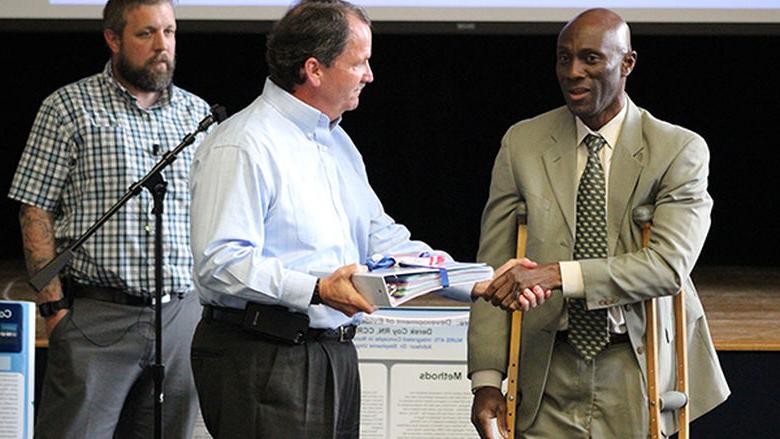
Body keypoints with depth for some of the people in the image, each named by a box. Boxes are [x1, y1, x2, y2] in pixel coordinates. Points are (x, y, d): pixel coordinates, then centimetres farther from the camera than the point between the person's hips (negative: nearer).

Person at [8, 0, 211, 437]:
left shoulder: (198, 114, 14)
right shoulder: (70, 107, 2)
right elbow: (36, 213, -1)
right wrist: (54, 305, -9)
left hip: (182, 315, 4)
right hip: (95, 315, -4)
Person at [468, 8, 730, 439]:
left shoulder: (679, 150, -3)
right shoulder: (522, 144, 4)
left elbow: (669, 265, -16)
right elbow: (494, 268, 2)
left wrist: (558, 275, -27)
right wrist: (486, 380, -7)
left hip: (636, 376, -1)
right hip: (548, 379, 1)